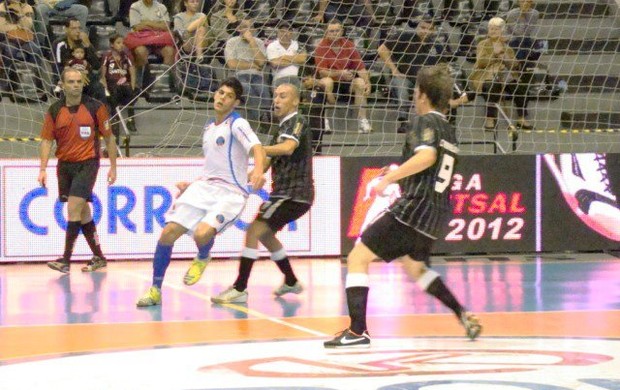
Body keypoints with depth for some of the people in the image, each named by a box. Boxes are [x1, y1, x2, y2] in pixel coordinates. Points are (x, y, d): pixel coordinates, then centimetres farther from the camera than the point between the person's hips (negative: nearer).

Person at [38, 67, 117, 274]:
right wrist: (43, 169, -7)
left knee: (73, 208, -16)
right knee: (83, 214, 11)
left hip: (87, 164, -4)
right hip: (65, 165, 4)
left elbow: (109, 138, 2)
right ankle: (98, 257, 23)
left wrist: (113, 167, 1)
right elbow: (46, 140, 3)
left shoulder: (95, 107, -5)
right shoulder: (55, 110, 2)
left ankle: (66, 260, -14)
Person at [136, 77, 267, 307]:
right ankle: (155, 290, 7)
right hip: (204, 187, 7)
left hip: (230, 193, -7)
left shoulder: (237, 124, -7)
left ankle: (202, 259, 7)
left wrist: (258, 170, -47)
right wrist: (192, 185, 23)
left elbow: (257, 148, -27)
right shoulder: (209, 128, 16)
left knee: (202, 233, -31)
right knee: (168, 233, -7)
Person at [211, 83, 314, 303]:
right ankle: (291, 282, 35)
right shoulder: (285, 126, 19)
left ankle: (240, 289, -20)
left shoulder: (296, 123, -11)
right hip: (285, 192, 11)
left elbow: (287, 148, -32)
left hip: (293, 194, -11)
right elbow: (269, 161, 25)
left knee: (254, 231, -17)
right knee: (264, 234, 25)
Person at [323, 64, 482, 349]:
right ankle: (464, 317, 29)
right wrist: (401, 175, 34)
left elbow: (426, 156, -28)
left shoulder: (425, 122, -8)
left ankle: (358, 331, -17)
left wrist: (388, 179, -25)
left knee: (358, 258, -7)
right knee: (414, 267, 33)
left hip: (412, 208, -9)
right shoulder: (448, 131, 19)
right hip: (433, 215, 9)